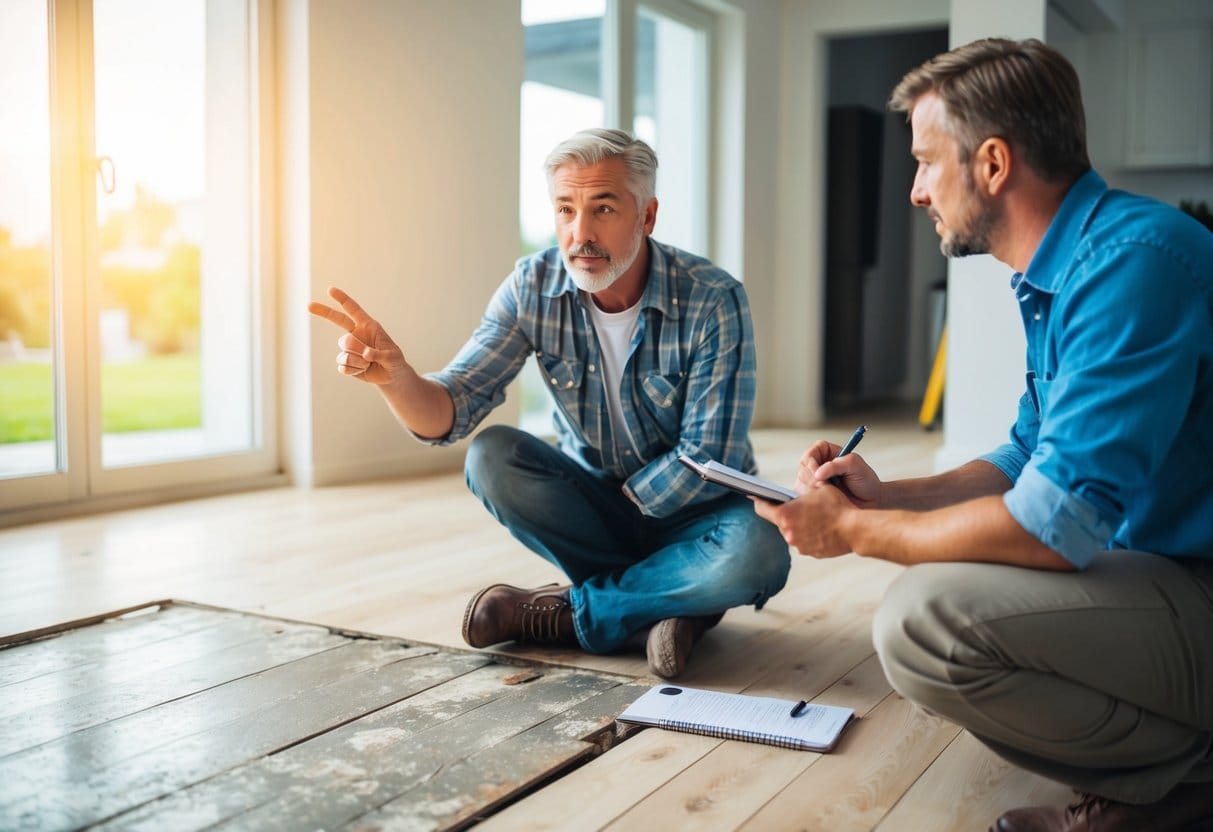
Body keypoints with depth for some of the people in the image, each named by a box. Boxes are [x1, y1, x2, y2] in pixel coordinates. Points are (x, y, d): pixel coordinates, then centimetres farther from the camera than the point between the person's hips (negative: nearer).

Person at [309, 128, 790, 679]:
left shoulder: (713, 300, -22)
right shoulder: (532, 288, -12)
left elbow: (710, 457, -20)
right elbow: (451, 414, -17)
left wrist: (617, 503, -15)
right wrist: (392, 376, -38)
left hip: (692, 508, -2)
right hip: (592, 498, 3)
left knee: (757, 554, -34)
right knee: (491, 457, -24)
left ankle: (567, 613, -15)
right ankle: (667, 596, -15)